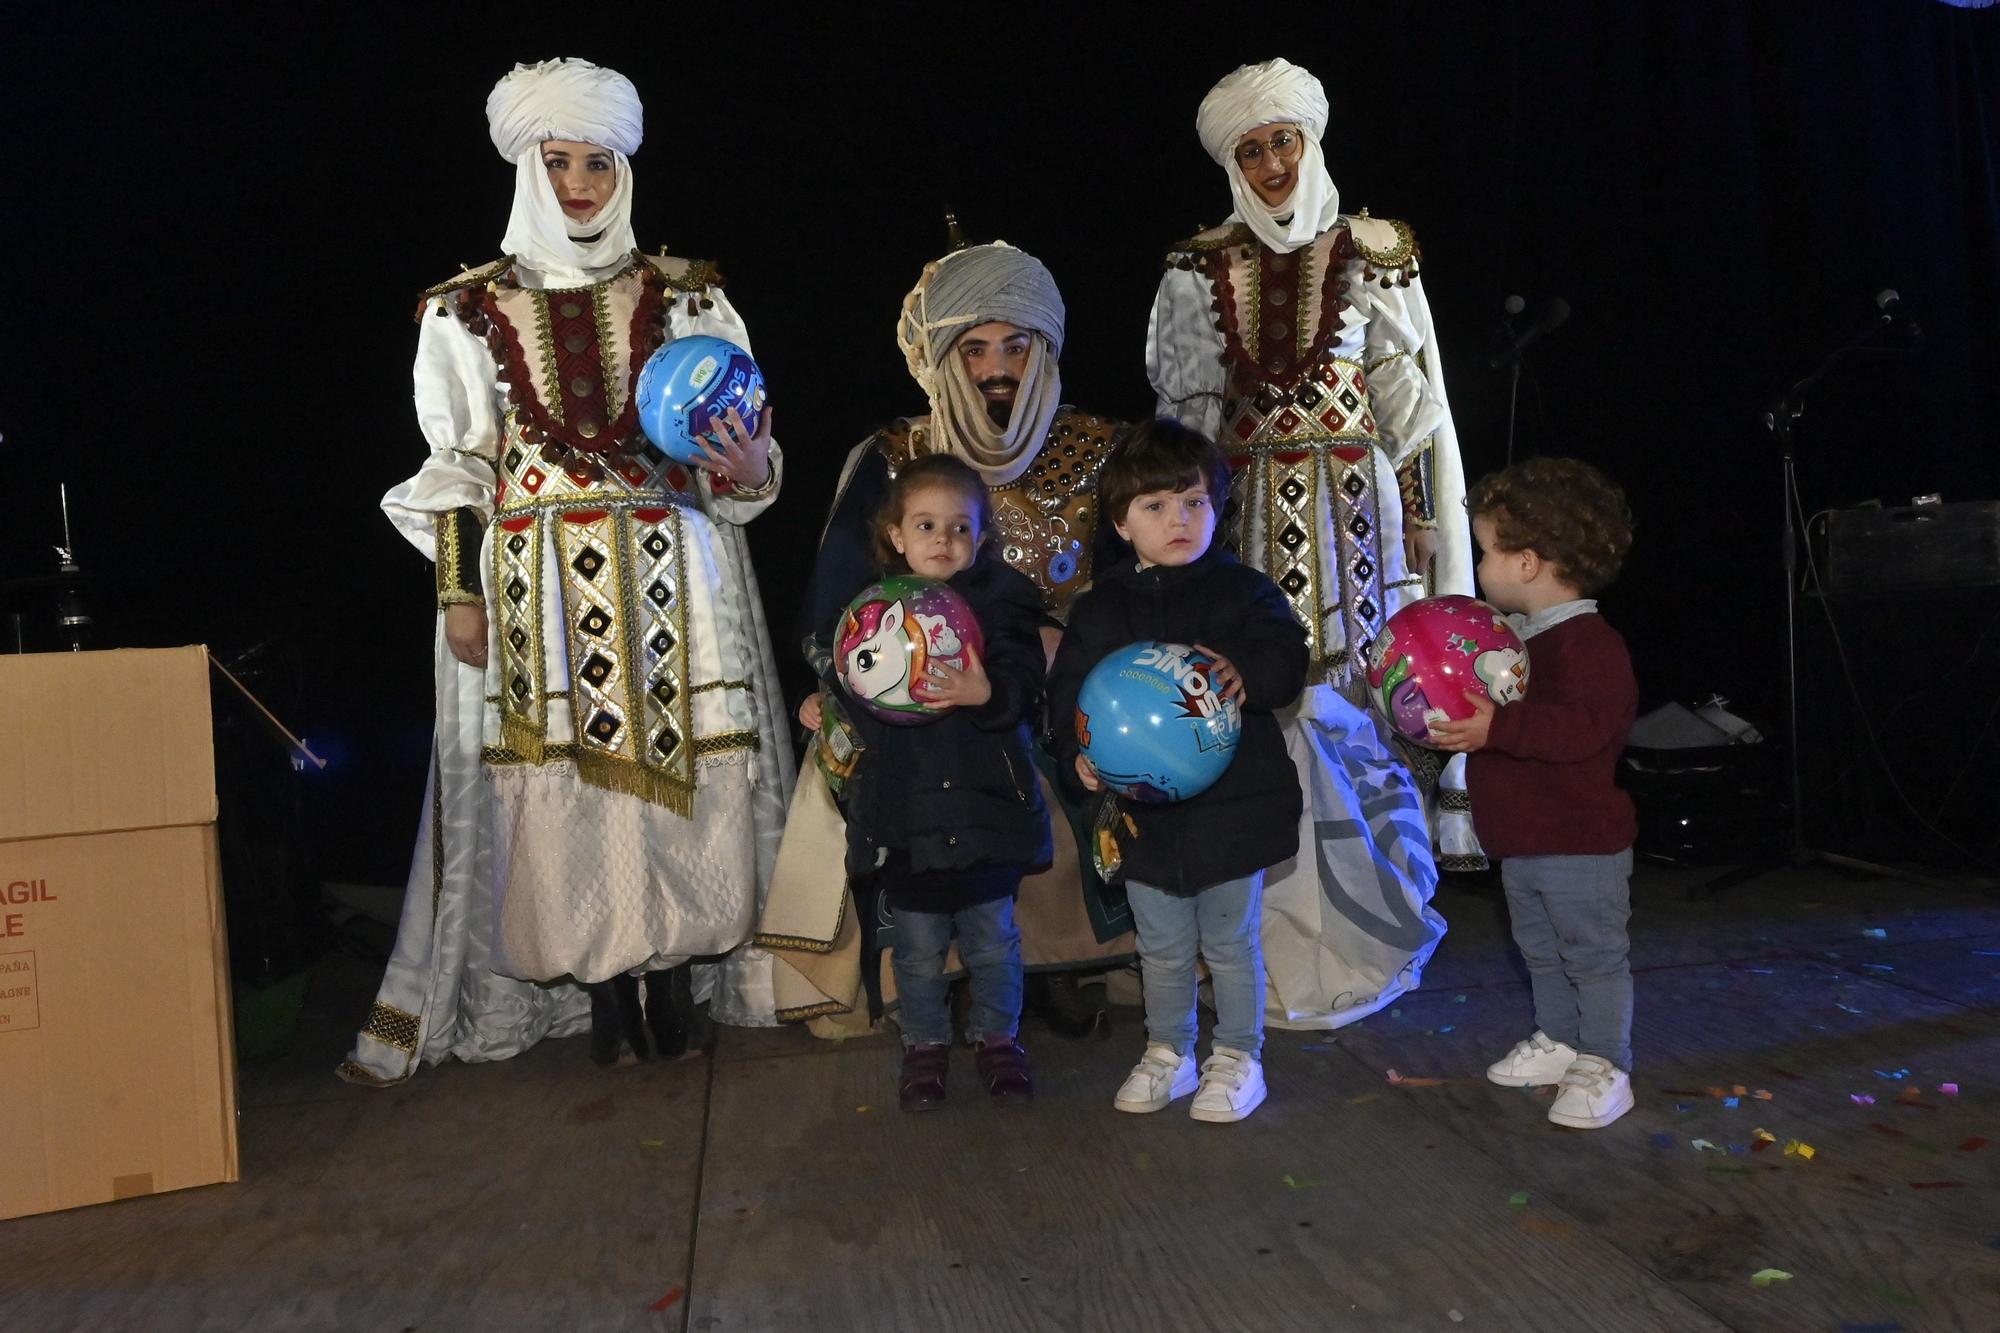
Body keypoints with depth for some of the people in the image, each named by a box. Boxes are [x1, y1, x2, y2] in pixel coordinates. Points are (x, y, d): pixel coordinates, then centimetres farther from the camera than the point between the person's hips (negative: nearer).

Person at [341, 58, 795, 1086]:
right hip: (537, 586, 0)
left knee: (677, 763, -2)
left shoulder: (685, 298, 8)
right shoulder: (467, 313, 9)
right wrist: (459, 593, 1)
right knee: (562, 773, -1)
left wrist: (747, 466, -17)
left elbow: (743, 447, 6)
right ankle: (600, 984, 12)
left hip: (671, 576, 0)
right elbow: (455, 469, 9)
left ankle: (674, 970, 12)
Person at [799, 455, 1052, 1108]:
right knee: (918, 947, 13)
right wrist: (824, 703, -3)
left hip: (985, 802, -1)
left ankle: (998, 1036, 35)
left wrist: (986, 694, -33)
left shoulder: (1002, 600, -3)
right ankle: (925, 1042, 34)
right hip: (903, 808, 2)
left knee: (993, 938, 13)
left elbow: (1025, 688, -14)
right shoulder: (873, 606, 4)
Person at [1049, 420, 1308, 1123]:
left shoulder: (1244, 590, -1)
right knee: (1161, 947, 16)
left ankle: (1238, 1057, 28)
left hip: (1232, 802, -2)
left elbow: (1288, 660, -13)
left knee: (1230, 941, 10)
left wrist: (1246, 674, -35)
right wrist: (1079, 757, -12)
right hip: (1143, 807, 3)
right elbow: (1068, 692, 4)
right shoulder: (1098, 608, 5)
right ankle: (1167, 1053, 35)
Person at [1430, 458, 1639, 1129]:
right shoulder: (1516, 635, 9)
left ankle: (1604, 1065, 15)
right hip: (1522, 843, 10)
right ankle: (1558, 1039, 36)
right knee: (1541, 951, 21)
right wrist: (1456, 721, 7)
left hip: (1581, 846, -10)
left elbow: (1585, 725, -33)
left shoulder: (1589, 644, -21)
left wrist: (1497, 727, -37)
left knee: (1594, 954, 4)